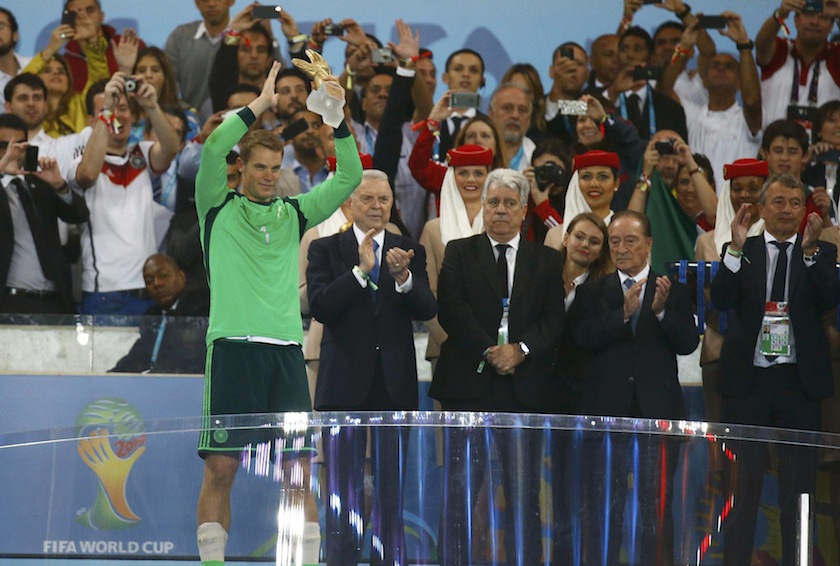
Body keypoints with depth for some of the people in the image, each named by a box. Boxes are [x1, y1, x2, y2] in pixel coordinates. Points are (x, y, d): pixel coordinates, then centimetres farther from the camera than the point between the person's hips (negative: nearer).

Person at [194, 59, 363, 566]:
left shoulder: (294, 214, 17)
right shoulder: (219, 208, 8)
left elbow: (350, 176, 9)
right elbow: (213, 149, -9)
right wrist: (260, 105, -10)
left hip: (287, 348, 3)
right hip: (233, 346, -3)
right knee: (221, 467, -5)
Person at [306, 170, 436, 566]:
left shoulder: (411, 252, 9)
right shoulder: (326, 250, 3)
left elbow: (427, 310, -4)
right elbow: (320, 306, -11)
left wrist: (403, 277, -23)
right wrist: (361, 271, -22)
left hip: (394, 384, 2)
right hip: (345, 384, -2)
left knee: (391, 485, 4)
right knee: (343, 486, 1)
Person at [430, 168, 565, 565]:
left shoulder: (546, 261, 14)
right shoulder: (459, 253, 10)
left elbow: (553, 319, 3)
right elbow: (451, 310, -3)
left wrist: (520, 350, -13)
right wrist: (488, 351, -13)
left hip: (525, 389, 1)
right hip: (469, 386, -1)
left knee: (524, 491, 1)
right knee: (459, 488, -3)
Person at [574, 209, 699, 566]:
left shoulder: (673, 292, 7)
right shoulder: (592, 293, 8)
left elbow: (688, 344, -5)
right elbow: (584, 339, -8)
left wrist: (662, 311, -21)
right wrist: (623, 314, -20)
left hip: (657, 411, -1)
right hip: (607, 410, 1)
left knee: (656, 505, 0)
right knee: (604, 505, 5)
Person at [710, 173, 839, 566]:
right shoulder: (741, 253, 7)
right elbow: (721, 300, -8)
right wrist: (736, 249, -19)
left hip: (799, 382, 0)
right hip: (748, 379, 0)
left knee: (799, 483, 3)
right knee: (743, 483, 3)